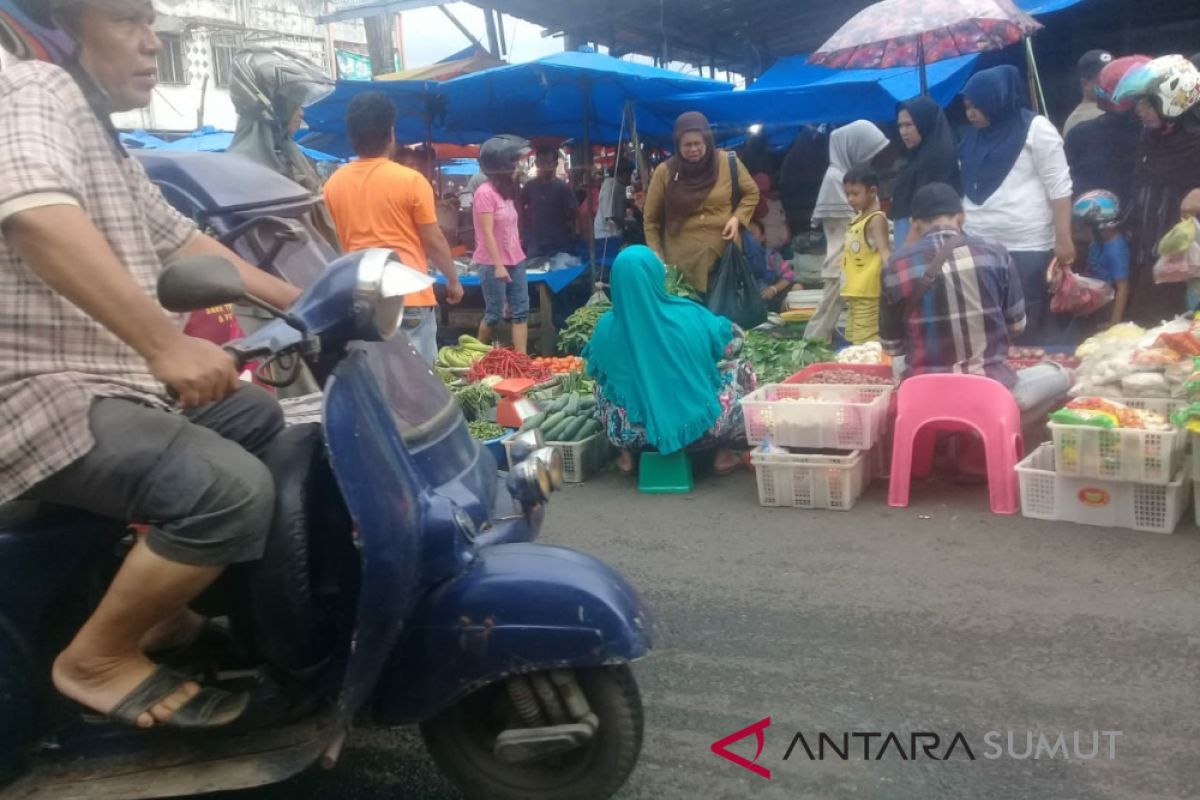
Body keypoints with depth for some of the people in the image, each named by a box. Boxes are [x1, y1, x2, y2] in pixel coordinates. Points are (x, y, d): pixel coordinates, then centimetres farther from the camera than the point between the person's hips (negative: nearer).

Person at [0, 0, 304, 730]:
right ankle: (99, 657, -4)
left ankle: (159, 605, 23)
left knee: (264, 418, 20)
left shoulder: (107, 144, 19)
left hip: (115, 380, 11)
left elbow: (182, 240, 25)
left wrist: (301, 304, 20)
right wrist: (165, 341, -42)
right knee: (232, 489, -27)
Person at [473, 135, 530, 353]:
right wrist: (498, 265, -21)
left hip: (515, 260, 8)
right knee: (494, 314, 0)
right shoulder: (485, 192, -13)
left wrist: (514, 259, 12)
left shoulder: (506, 191, 13)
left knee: (521, 312, 1)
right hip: (493, 264, -8)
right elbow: (487, 233, -17)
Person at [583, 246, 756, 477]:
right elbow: (735, 340, 3)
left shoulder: (607, 327, -11)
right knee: (739, 368, 20)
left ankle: (627, 457, 28)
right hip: (698, 428, -2)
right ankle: (724, 454, 22)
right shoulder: (690, 316, -15)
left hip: (636, 434, 2)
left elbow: (595, 369, 9)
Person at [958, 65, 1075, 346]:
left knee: (1031, 332, -3)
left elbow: (1059, 187, -6)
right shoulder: (976, 136, 18)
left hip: (1027, 248, -6)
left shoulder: (1035, 128, -1)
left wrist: (1063, 239, -14)